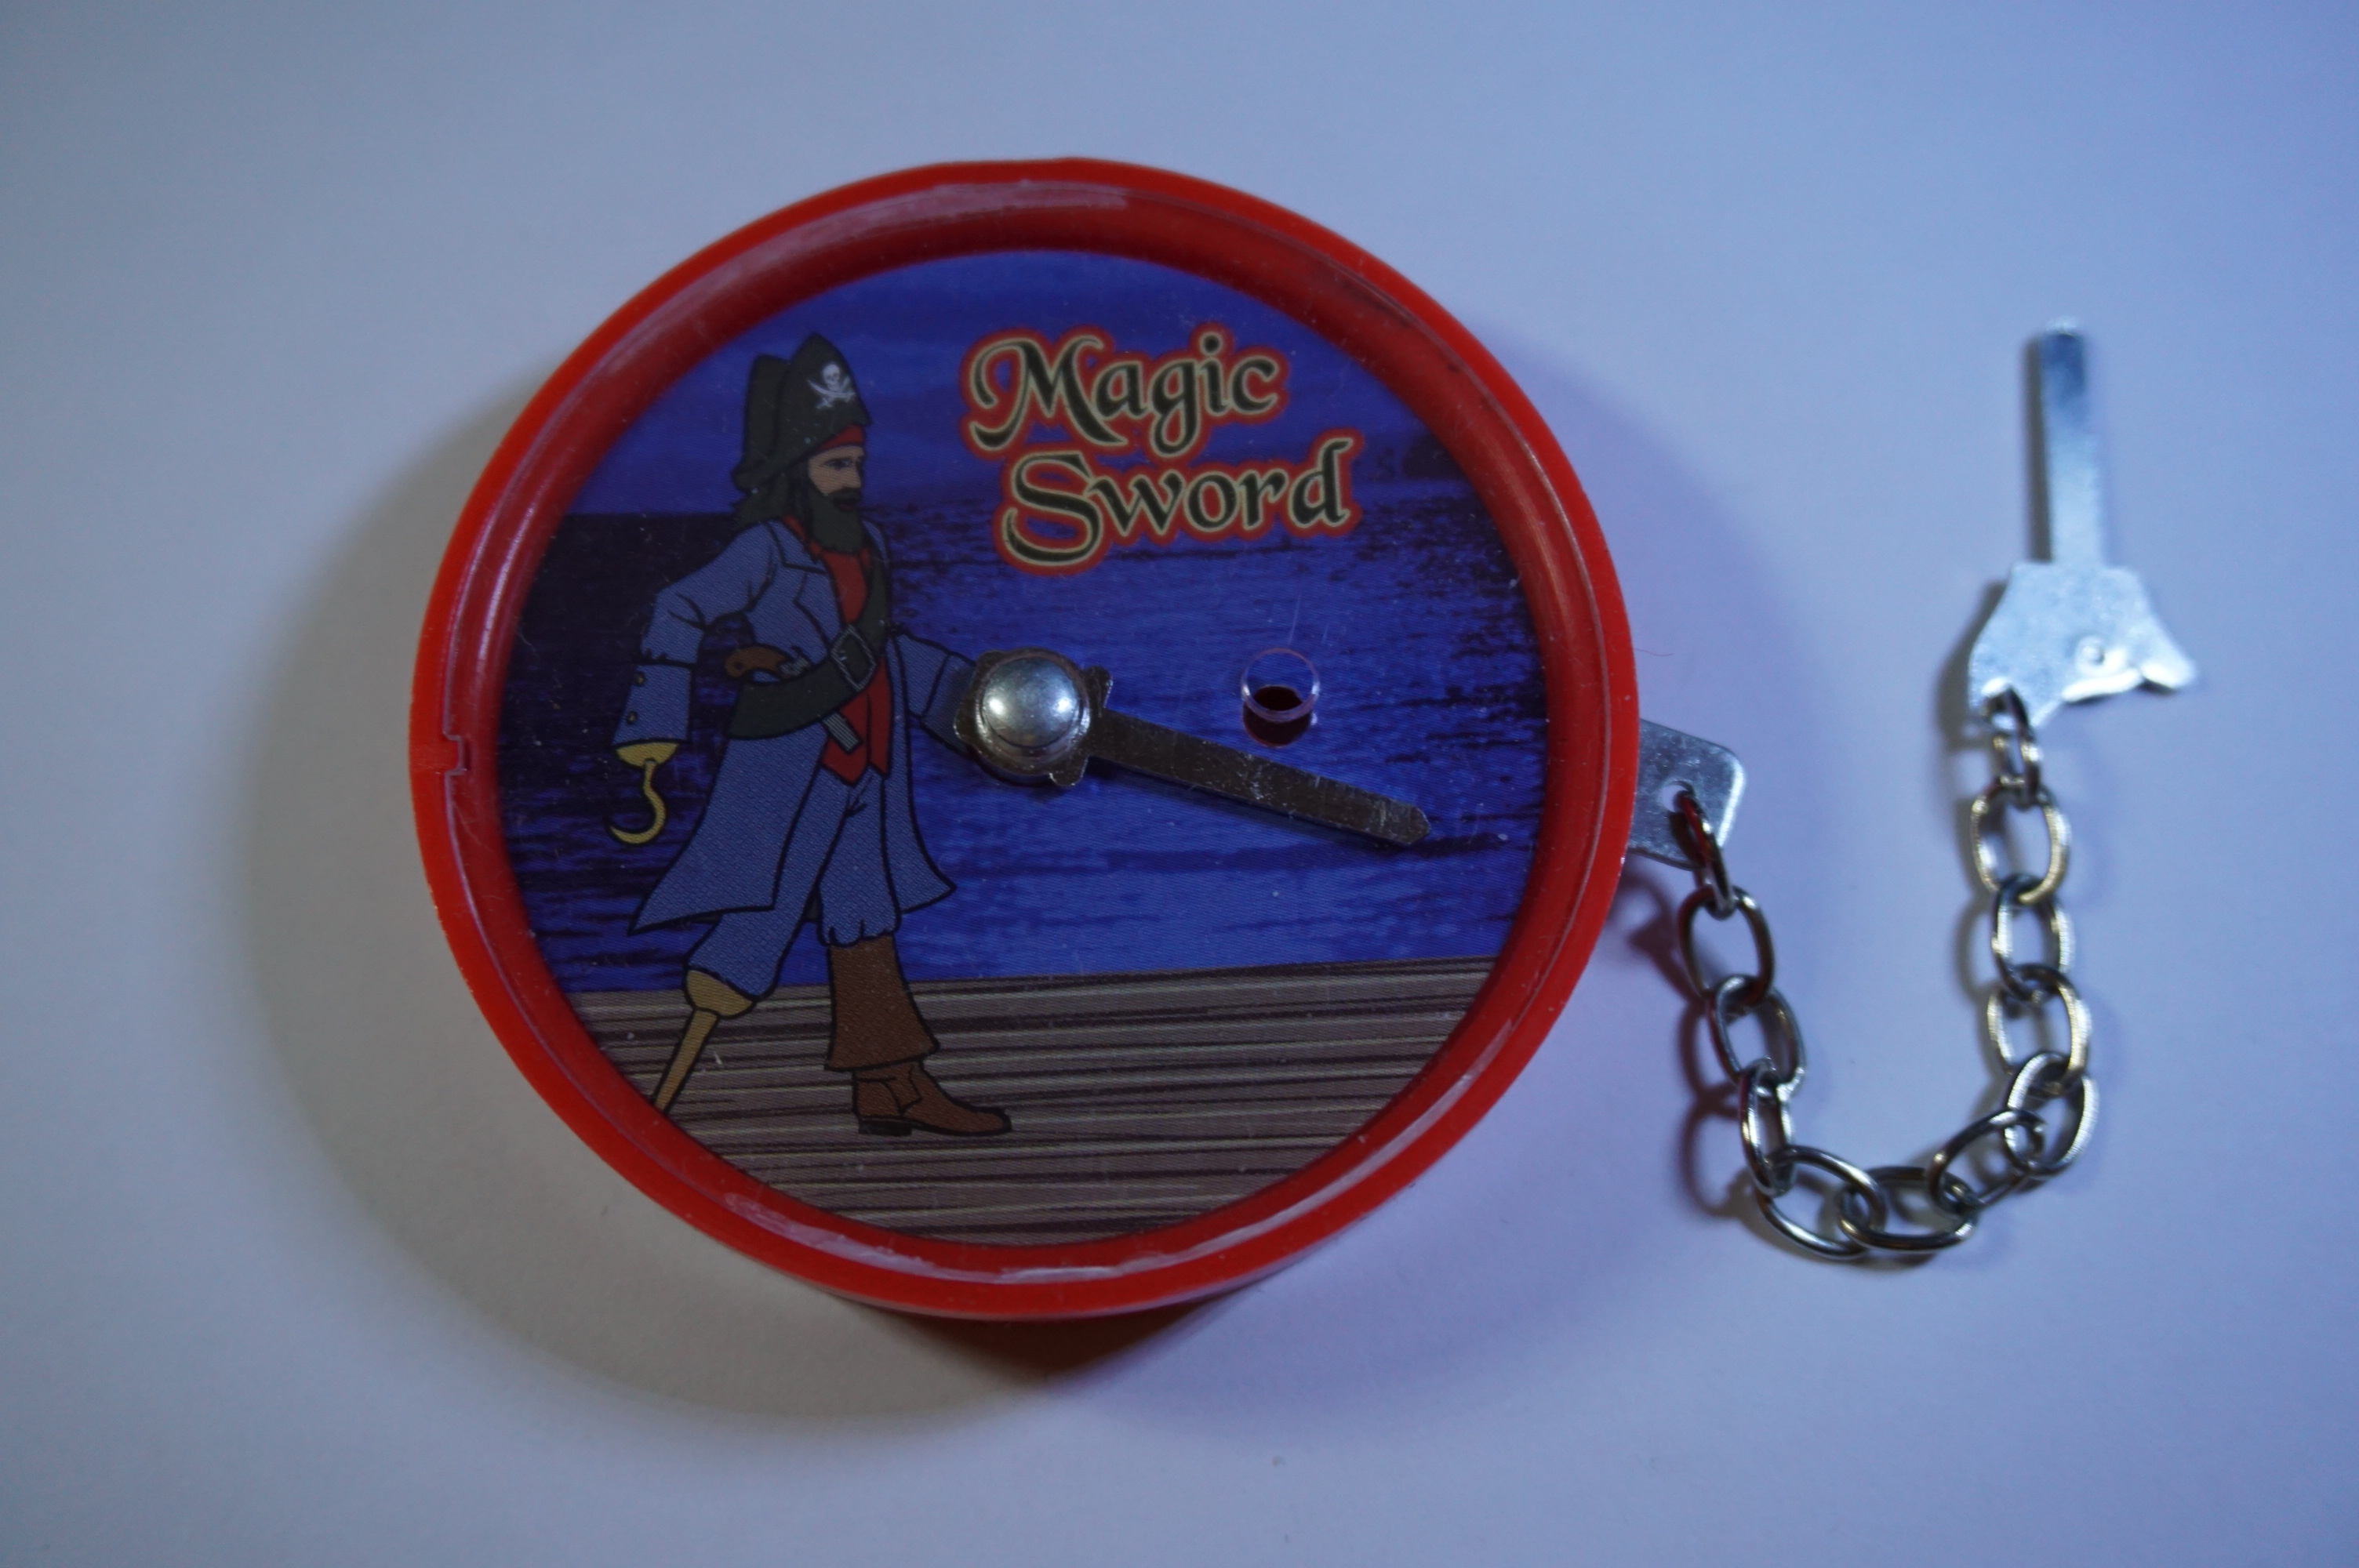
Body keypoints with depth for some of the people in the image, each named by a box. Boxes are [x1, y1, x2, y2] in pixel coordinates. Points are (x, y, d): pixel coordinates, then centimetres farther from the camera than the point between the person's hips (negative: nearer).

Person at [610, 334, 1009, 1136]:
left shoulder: (866, 544, 12)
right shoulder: (766, 547, -11)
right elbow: (679, 613, -15)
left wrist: (968, 692, 23)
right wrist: (656, 727, -20)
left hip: (863, 770, 8)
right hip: (788, 773, -8)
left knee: (866, 921, 13)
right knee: (763, 917, -9)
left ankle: (893, 1088, 22)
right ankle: (661, 1106, -2)